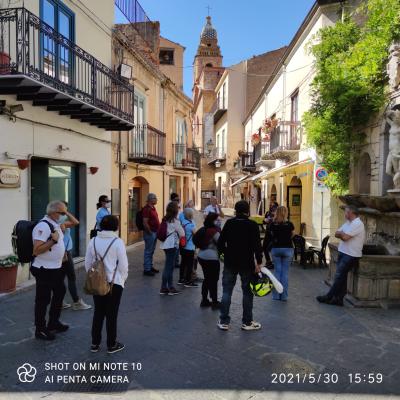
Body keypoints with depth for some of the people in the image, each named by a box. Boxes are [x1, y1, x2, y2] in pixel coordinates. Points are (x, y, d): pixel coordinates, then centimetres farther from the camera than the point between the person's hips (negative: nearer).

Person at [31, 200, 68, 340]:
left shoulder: (55, 224, 8)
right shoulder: (43, 226, -22)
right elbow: (36, 250, -27)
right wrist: (53, 240, -31)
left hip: (56, 268, 10)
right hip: (45, 270, -10)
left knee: (60, 292, 21)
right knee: (43, 300, 3)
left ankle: (54, 322, 39)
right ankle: (40, 329, 20)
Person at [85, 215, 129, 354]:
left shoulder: (93, 241, -1)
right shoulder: (118, 242, -14)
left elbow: (87, 263, 6)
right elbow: (123, 265, -10)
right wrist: (122, 279, 6)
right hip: (114, 283, -4)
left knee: (98, 312, 16)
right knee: (112, 314, 8)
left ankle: (95, 344, 26)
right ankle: (111, 345, 21)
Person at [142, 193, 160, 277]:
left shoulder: (153, 208, 12)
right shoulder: (147, 209, -17)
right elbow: (145, 223, -22)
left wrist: (157, 231, 14)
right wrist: (150, 232, -17)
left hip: (155, 232, 9)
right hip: (150, 233, -9)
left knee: (151, 251, 17)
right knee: (148, 251, -2)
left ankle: (150, 267, 27)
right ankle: (146, 269, 6)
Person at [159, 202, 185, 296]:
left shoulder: (166, 219, 8)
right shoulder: (175, 221, -13)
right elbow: (182, 234, -7)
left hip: (166, 244, 7)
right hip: (172, 245, -7)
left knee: (168, 266, 13)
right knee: (170, 266, -1)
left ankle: (164, 288, 18)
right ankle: (170, 288, 8)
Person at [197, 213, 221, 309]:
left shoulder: (204, 230, 9)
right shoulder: (214, 231, -17)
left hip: (202, 256, 9)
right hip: (211, 258, -8)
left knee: (207, 279, 17)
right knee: (213, 280, 1)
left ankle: (204, 300, 23)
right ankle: (215, 302, 7)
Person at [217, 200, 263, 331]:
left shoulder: (229, 223, 1)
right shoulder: (253, 225, -6)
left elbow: (220, 242, 3)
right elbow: (257, 246, -11)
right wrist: (259, 263, -5)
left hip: (230, 262, 2)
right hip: (247, 264, -2)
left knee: (226, 291, 8)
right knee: (247, 292, 9)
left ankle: (224, 321, 12)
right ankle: (247, 322, 17)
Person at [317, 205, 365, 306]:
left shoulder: (357, 224, -15)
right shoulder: (348, 223, 15)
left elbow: (345, 237, -22)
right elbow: (336, 234, 10)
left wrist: (341, 233, -2)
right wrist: (343, 234, -10)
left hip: (351, 255, -9)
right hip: (343, 253, 9)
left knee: (339, 276, -4)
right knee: (341, 277, 9)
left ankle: (329, 297, 3)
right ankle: (338, 299, 15)